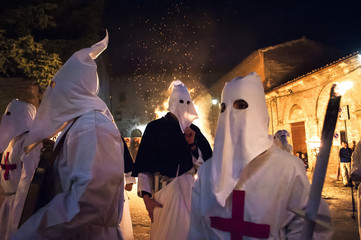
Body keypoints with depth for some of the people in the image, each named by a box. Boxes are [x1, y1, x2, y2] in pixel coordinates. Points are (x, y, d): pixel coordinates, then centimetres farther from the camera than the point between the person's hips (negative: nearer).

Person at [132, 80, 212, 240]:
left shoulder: (193, 130, 7)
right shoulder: (155, 128, -3)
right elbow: (144, 166, -7)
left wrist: (192, 144, -11)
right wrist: (146, 197, -13)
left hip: (188, 191, 3)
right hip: (164, 191, -3)